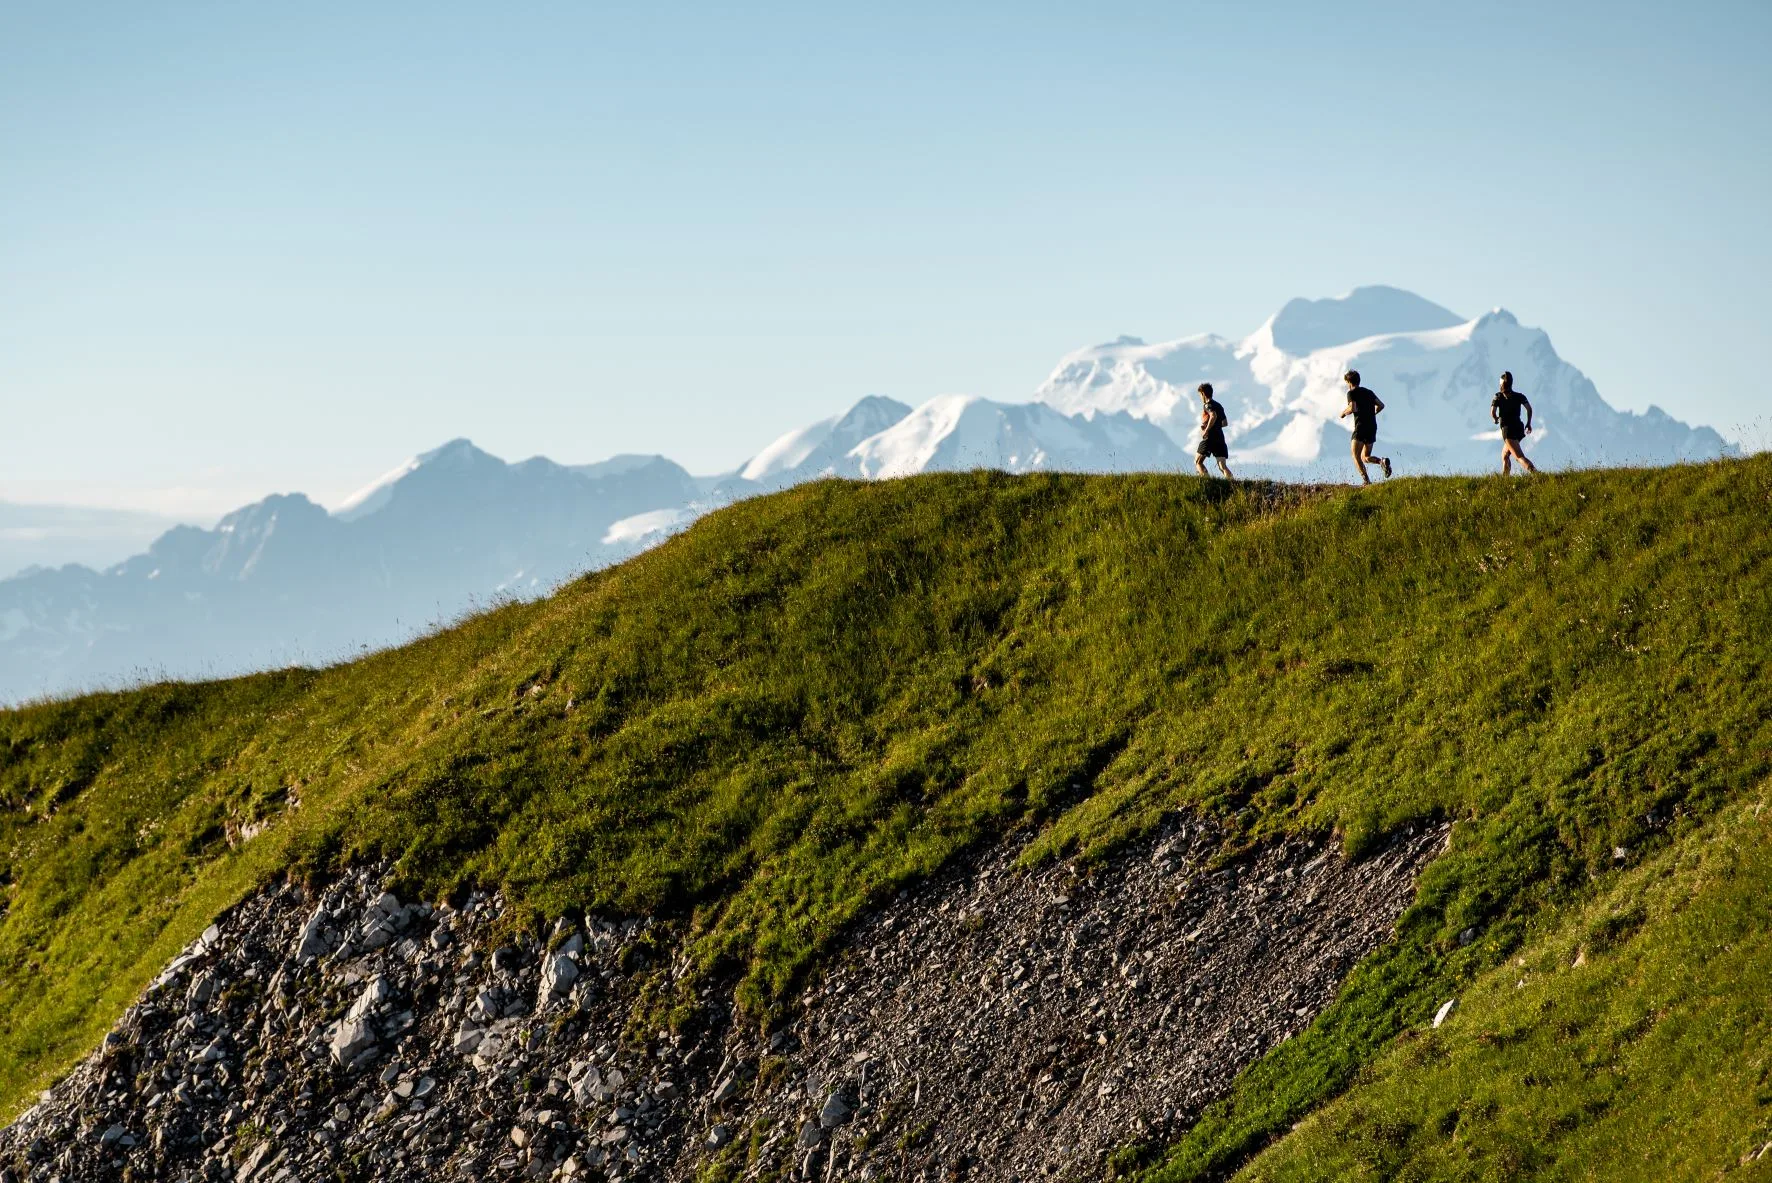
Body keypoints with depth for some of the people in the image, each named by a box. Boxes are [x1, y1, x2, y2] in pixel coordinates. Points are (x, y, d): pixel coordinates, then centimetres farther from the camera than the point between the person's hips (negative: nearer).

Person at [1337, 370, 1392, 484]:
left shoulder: (1352, 393, -1)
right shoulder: (1368, 392, 19)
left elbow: (1353, 408, -16)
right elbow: (1381, 405, 17)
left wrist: (1343, 413, 3)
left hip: (1361, 426, -7)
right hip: (1373, 427, 7)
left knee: (1356, 456, -7)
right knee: (1365, 457, 14)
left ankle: (1366, 479, -26)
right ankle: (1382, 461, -15)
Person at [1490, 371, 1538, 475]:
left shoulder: (1498, 396, 0)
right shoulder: (1519, 396, 11)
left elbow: (1492, 413, -9)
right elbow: (1529, 408, 2)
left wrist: (1495, 419, 12)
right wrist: (1528, 423, 9)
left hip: (1508, 429, -6)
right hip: (1519, 428, 6)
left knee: (1520, 457, -18)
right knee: (1505, 456, 23)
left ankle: (1536, 473, -38)